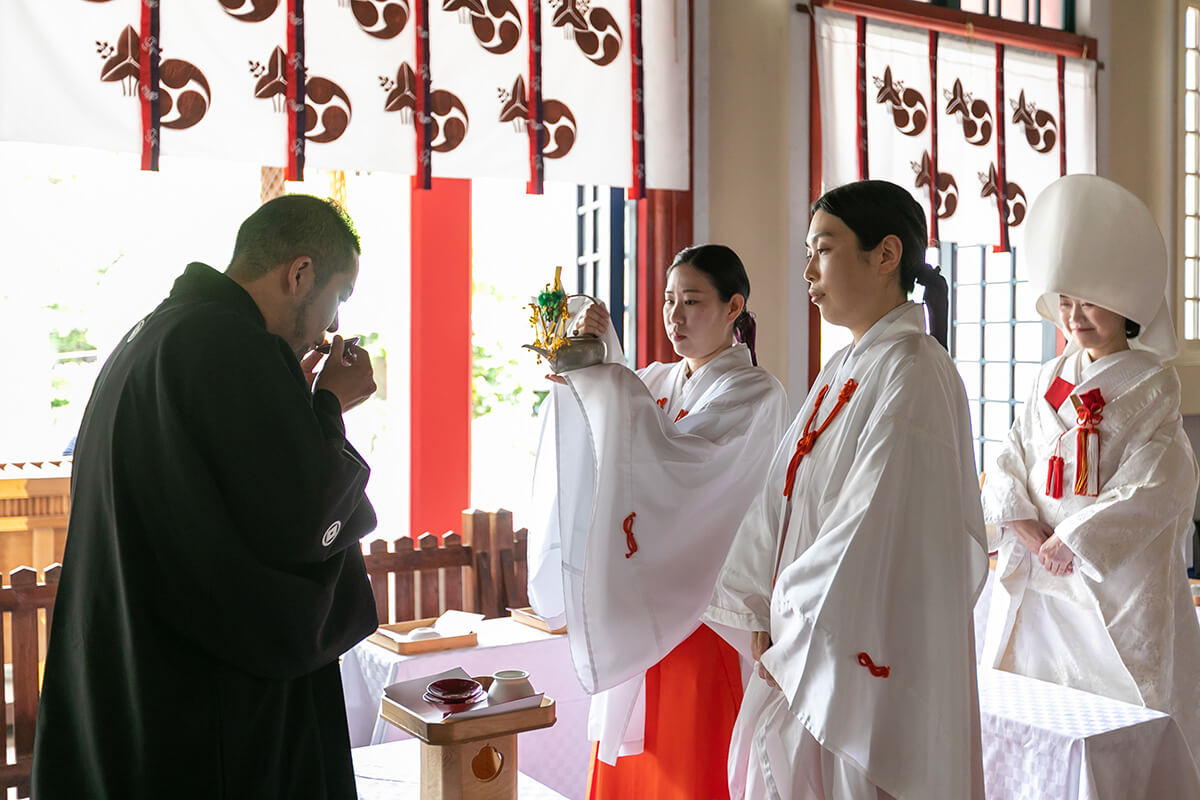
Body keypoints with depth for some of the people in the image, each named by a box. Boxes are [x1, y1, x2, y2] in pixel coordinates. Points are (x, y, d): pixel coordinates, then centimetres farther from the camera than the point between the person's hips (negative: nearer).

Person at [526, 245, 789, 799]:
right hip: (641, 604, 6)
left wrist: (600, 376, -21)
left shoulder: (754, 394, -8)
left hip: (706, 603, -6)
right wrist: (599, 354, -11)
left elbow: (671, 459, -23)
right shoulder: (657, 382, 12)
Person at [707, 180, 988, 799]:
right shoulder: (840, 371, 11)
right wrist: (767, 624, 2)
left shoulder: (911, 376, -16)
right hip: (805, 656, 8)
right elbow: (783, 498, 9)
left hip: (862, 664, -8)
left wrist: (795, 645, -13)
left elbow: (875, 530, -21)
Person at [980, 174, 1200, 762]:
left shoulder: (1151, 385, -3)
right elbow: (1008, 466, 6)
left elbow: (1151, 492, -12)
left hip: (1118, 580, -5)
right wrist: (1035, 538, -8)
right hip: (1038, 580, 5)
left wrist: (1070, 541, -13)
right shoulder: (1051, 379, 11)